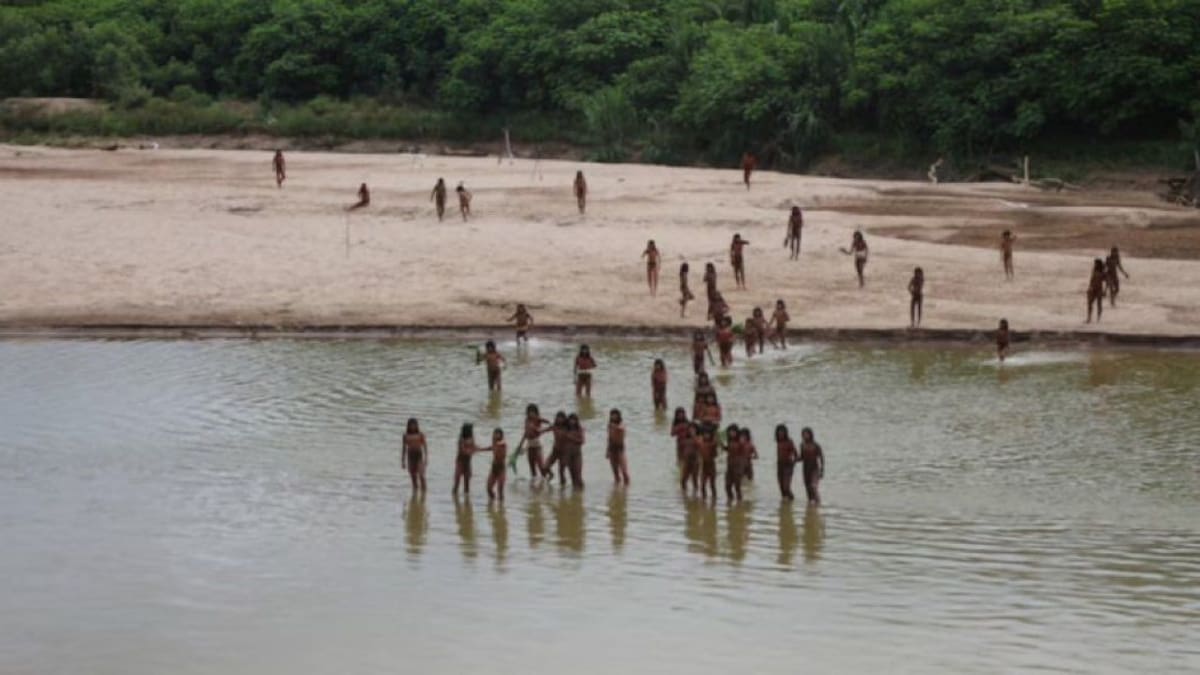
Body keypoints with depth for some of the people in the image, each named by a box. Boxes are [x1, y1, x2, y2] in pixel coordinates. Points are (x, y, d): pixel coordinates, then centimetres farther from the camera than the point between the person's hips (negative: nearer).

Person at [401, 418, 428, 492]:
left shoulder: (420, 435, 1)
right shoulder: (406, 436, 8)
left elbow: (425, 447, 1)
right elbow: (404, 449, 12)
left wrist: (426, 458, -8)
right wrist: (403, 461, 10)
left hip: (419, 456, -3)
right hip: (410, 457, 3)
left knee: (421, 476, -16)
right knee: (413, 478, 4)